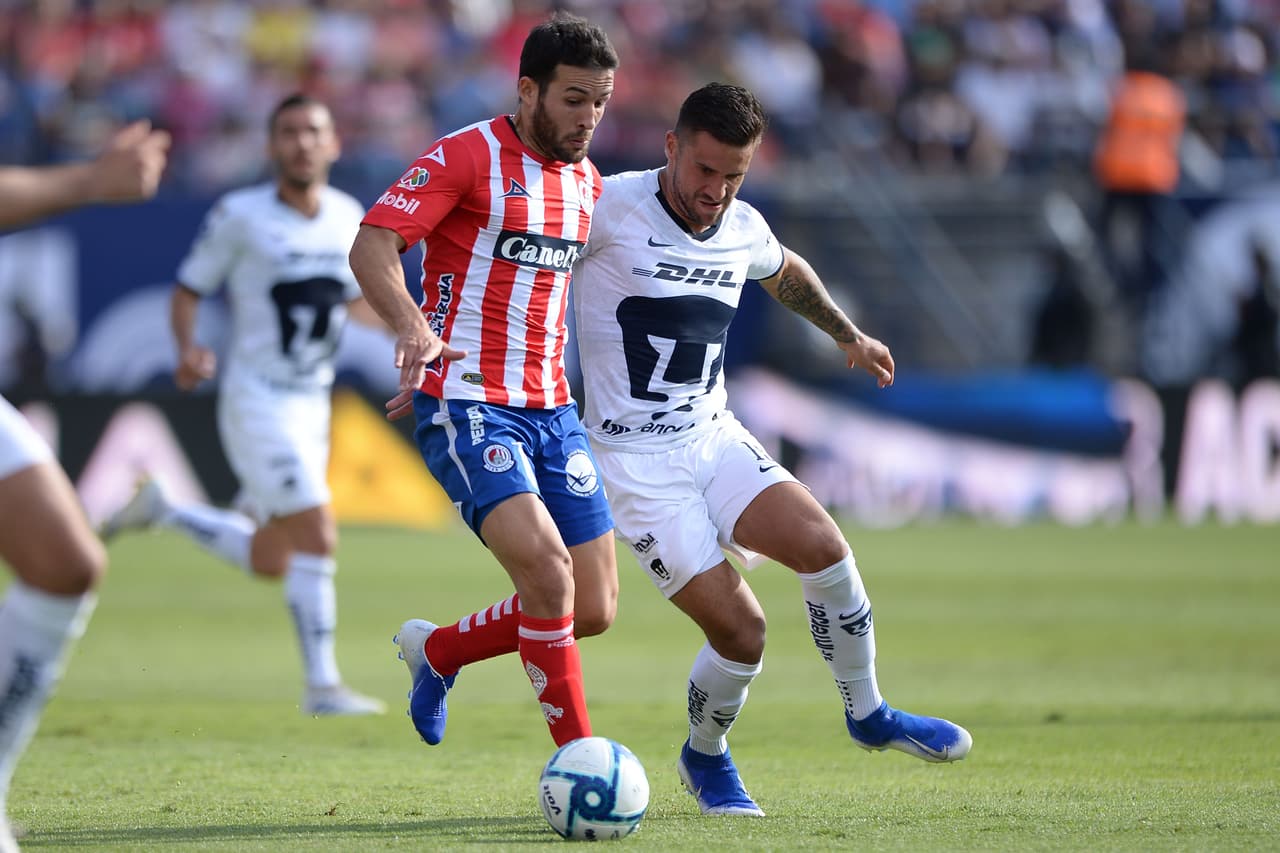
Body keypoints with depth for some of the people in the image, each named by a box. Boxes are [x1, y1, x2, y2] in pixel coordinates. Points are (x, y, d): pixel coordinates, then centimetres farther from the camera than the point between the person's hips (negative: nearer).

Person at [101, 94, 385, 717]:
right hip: (257, 401, -7)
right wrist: (188, 351, -22)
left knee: (268, 563, 13)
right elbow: (188, 290, -4)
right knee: (317, 535, -16)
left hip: (311, 403, 7)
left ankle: (161, 511, 33)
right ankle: (322, 685, -9)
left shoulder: (349, 217, 5)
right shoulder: (240, 216, -10)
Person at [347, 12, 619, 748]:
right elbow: (372, 246, -16)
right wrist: (412, 325, -34)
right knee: (546, 566, -25)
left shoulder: (587, 183, 14)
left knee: (594, 610, 2)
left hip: (552, 410, 7)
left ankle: (438, 651, 27)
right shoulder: (469, 156, -8)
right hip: (467, 406, -7)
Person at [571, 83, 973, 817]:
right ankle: (706, 758, 18)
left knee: (823, 545, -18)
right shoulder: (610, 207, -15)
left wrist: (849, 336, 36)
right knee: (739, 629, -13)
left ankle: (868, 715, 4)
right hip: (636, 461, -5)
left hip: (715, 438, 5)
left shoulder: (744, 229, 4)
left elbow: (785, 272, 29)